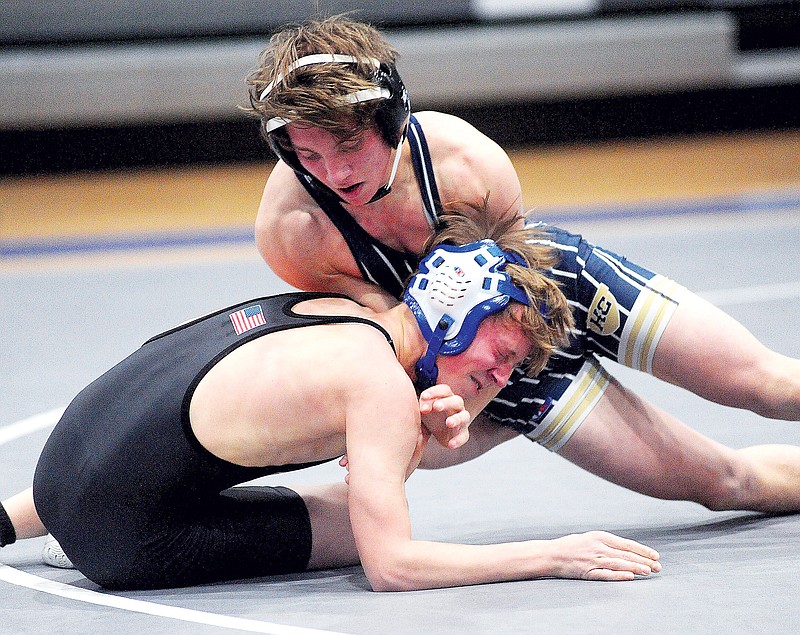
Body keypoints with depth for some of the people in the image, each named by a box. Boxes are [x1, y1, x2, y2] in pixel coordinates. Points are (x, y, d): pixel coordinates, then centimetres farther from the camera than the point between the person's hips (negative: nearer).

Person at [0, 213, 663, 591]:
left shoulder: (338, 309, 9)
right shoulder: (384, 385, -16)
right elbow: (391, 565, -21)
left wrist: (421, 437, -4)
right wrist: (555, 555, -17)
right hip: (127, 539, -8)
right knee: (373, 525, 2)